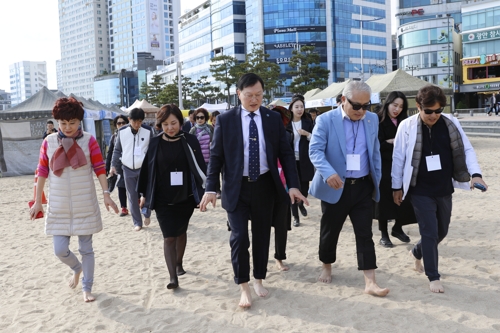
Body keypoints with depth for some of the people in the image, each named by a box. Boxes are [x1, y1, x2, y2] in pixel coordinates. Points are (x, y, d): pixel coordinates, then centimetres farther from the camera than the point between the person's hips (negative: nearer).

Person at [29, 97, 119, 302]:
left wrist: (106, 195, -13)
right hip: (58, 207, 2)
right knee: (60, 250, 2)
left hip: (85, 206, -1)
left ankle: (87, 288, 25)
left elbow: (99, 169, -6)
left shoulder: (89, 141, -6)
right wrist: (38, 201, 3)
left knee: (86, 249, 8)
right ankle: (77, 268, 35)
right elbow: (42, 172, 3)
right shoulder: (49, 142, -2)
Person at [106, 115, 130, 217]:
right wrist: (107, 168, 7)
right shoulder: (114, 137, 9)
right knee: (121, 188, 6)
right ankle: (124, 208, 15)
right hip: (119, 167, 3)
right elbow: (110, 153, 11)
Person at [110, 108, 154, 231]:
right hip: (128, 169, 2)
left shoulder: (148, 131, -7)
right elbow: (117, 150, 7)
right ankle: (137, 222, 16)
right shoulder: (122, 131, -3)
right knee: (132, 196, 5)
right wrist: (113, 165, 4)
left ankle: (146, 214, 25)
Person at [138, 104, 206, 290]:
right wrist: (144, 194, 6)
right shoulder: (154, 144, -1)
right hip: (163, 200, -1)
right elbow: (147, 169, 4)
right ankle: (173, 277, -3)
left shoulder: (189, 141, -3)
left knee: (181, 232, 16)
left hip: (186, 198, 1)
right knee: (169, 237, -4)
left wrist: (206, 190, -3)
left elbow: (200, 166, 0)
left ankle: (179, 264, 37)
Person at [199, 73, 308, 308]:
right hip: (236, 187, -2)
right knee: (239, 238, -4)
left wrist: (293, 185, -5)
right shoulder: (225, 120, -3)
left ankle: (259, 280, 31)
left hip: (264, 185, 2)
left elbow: (286, 153, 3)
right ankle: (243, 287, 13)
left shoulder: (273, 119, 2)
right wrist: (211, 188, -9)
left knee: (262, 236, 12)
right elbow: (216, 155, -2)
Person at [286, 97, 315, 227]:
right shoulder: (286, 123, -1)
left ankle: (301, 204, 38)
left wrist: (307, 134, -13)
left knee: (304, 187, 5)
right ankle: (295, 216, 13)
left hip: (304, 160, 1)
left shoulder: (308, 122, 4)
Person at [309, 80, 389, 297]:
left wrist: (377, 180, 11)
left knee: (365, 234, 1)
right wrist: (328, 173, -33)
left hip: (363, 186, 3)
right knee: (330, 231, 12)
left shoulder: (372, 119, 6)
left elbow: (375, 152, 14)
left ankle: (370, 282, 5)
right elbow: (315, 150, -16)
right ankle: (326, 267, 35)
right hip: (336, 187, -3)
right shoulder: (326, 120, -9)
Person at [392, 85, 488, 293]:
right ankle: (433, 277, 12)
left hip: (444, 190, 4)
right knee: (430, 233, -3)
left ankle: (417, 253, 43)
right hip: (421, 191, -4)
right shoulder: (407, 126, -12)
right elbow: (398, 158, -4)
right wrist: (397, 186, -1)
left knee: (441, 231, 16)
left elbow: (466, 149, 2)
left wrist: (475, 173, -12)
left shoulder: (451, 123, -4)